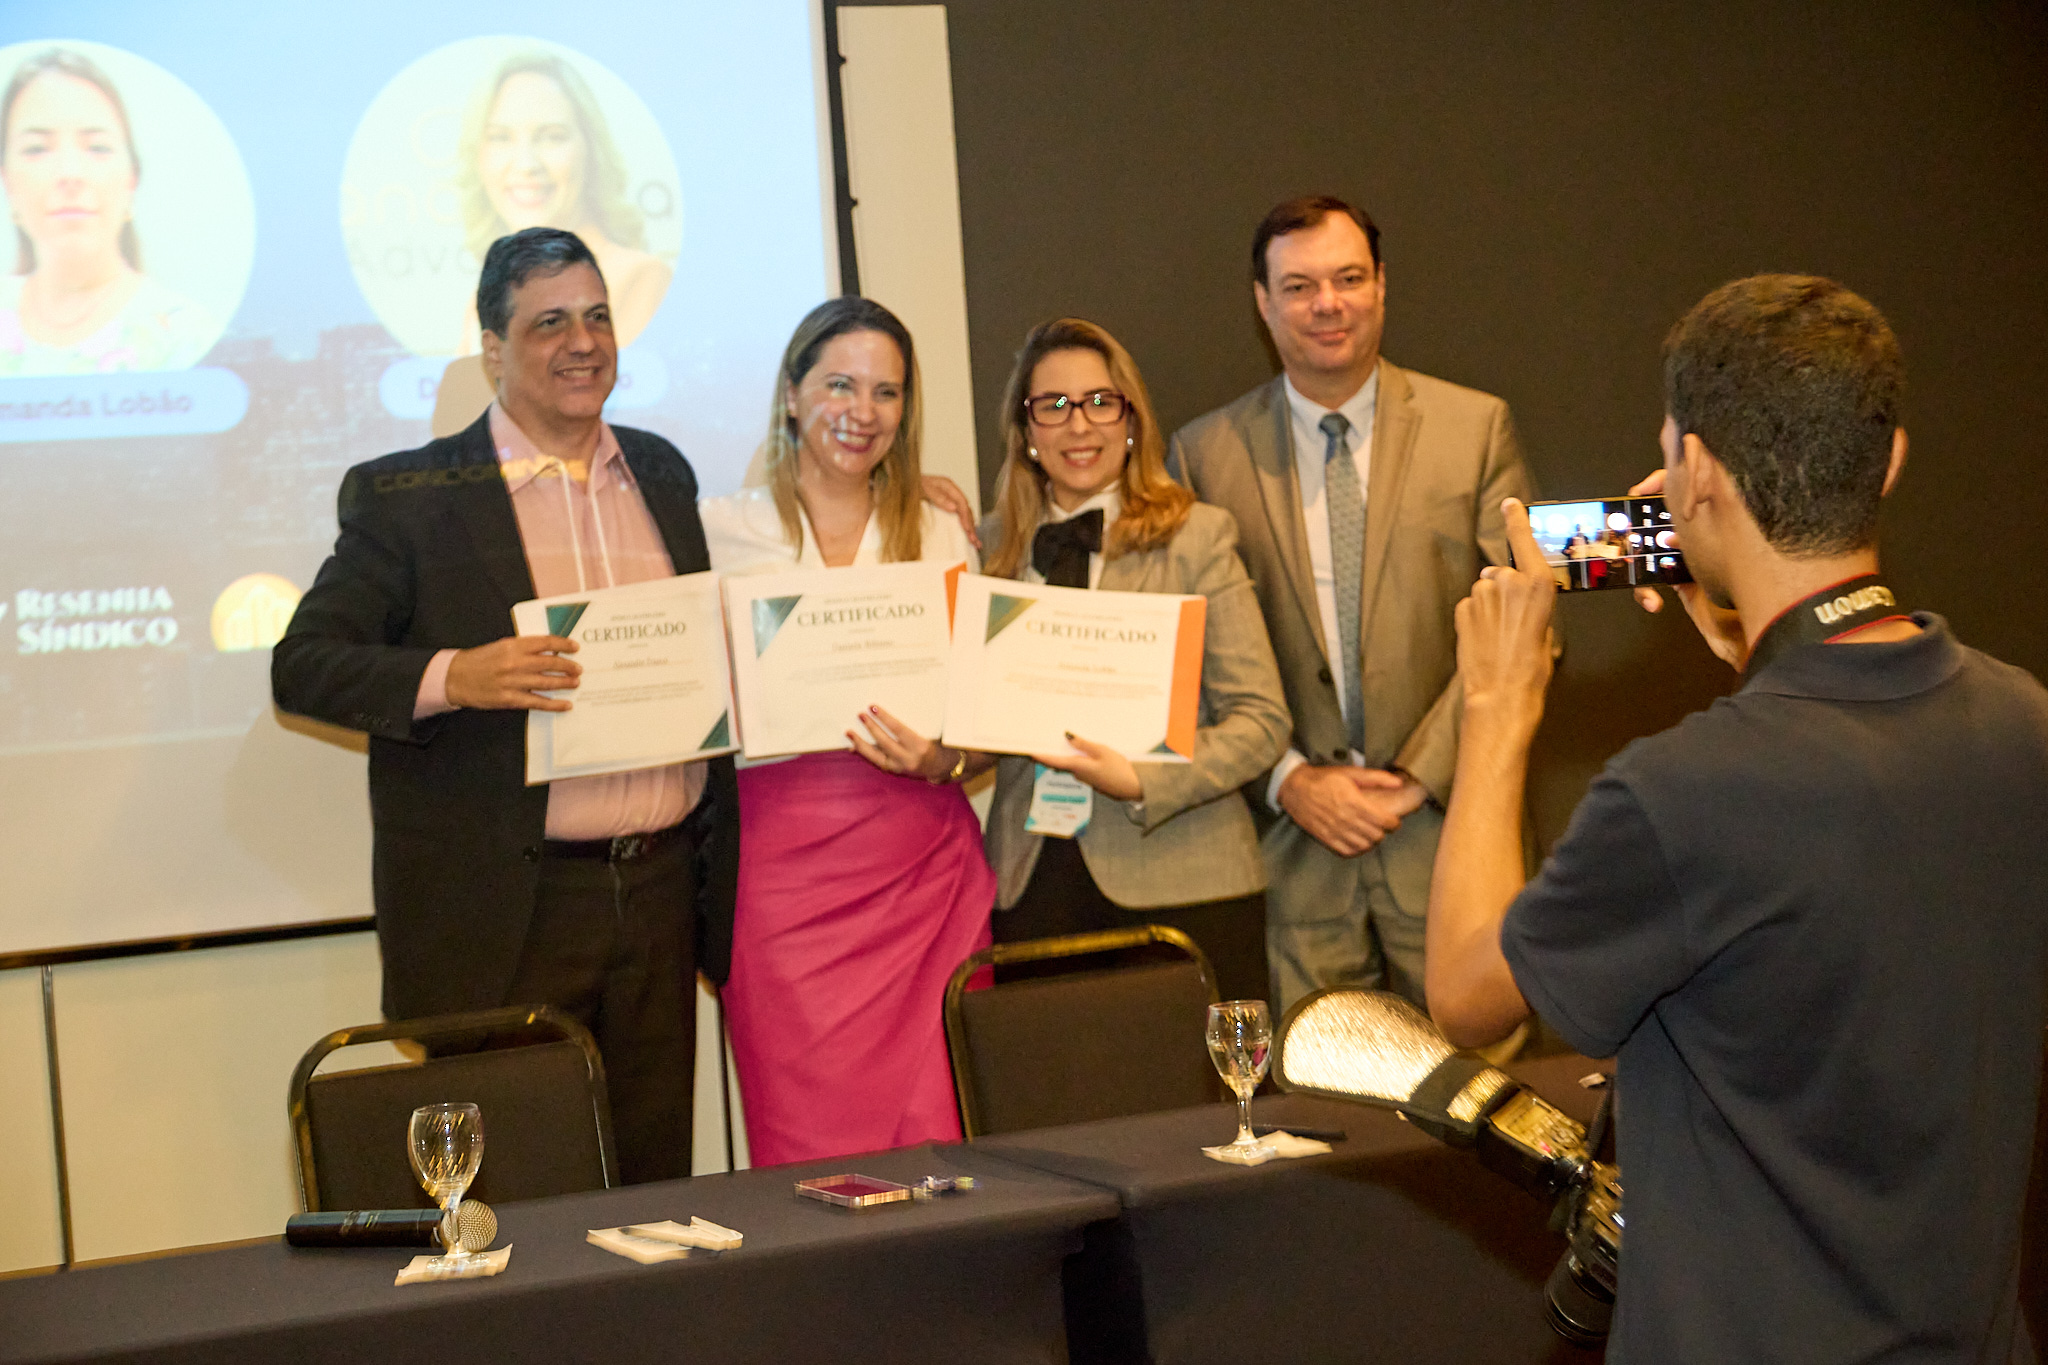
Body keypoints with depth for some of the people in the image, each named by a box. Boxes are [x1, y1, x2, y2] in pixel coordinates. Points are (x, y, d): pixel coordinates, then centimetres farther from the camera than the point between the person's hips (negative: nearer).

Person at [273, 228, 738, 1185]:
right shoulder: (407, 495, -1)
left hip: (658, 892, 4)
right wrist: (449, 677, -22)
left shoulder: (662, 475, 14)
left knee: (653, 1194, 9)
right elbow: (302, 665, -6)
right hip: (493, 917, -4)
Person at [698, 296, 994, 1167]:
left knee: (932, 1133, -1)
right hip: (783, 867, -2)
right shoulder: (722, 531, 6)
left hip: (924, 869, 2)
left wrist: (939, 760, -8)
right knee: (810, 1141, -5)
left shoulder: (941, 539, 12)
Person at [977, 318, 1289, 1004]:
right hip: (1033, 884, 3)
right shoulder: (994, 546, 13)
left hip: (1178, 883, -3)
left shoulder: (1197, 536, 1)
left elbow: (1261, 720, -4)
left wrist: (1140, 782, -16)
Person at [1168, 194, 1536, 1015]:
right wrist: (1288, 781, -7)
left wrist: (1423, 776, -9)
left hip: (1448, 823, 0)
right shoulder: (1205, 452, 5)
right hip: (1294, 836, 1)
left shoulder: (1476, 428, 3)